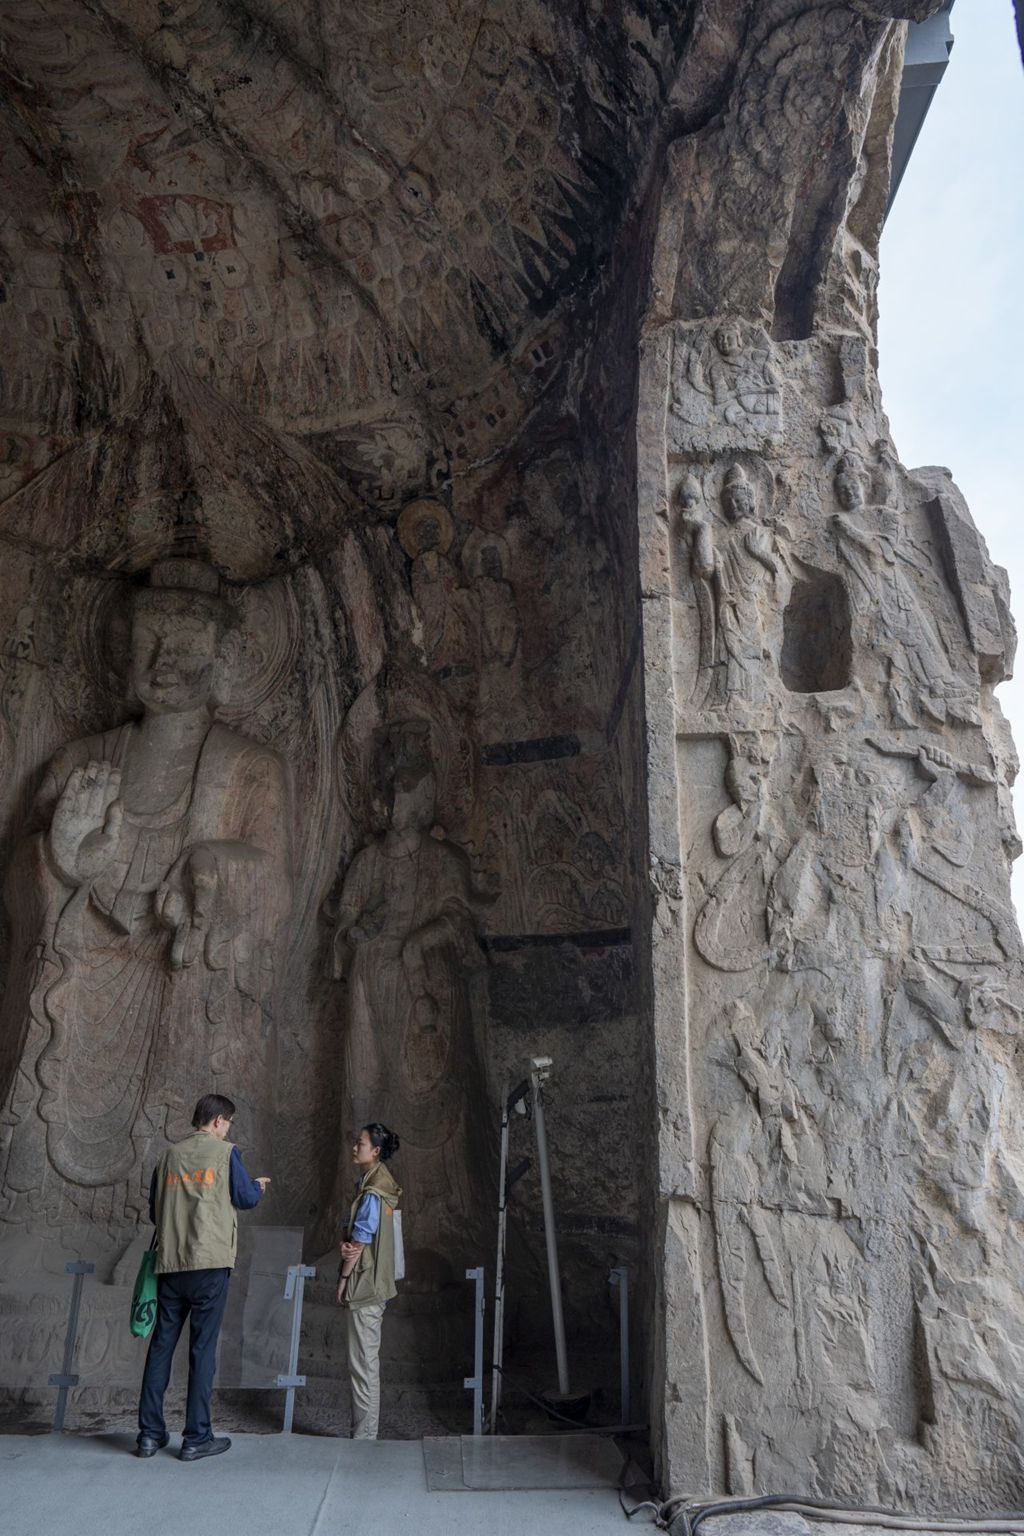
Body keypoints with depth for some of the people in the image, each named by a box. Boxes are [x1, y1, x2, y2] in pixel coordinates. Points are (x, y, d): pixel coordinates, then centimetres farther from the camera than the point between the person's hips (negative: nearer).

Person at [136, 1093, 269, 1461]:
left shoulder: (170, 1155, 11)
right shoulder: (225, 1152, -3)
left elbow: (154, 1210, 15)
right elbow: (246, 1198, 0)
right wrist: (259, 1186, 21)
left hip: (169, 1264, 5)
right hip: (210, 1263, -4)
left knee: (162, 1344, 11)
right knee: (202, 1347, 1)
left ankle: (150, 1433, 15)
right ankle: (196, 1438, 6)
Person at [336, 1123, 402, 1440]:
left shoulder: (372, 1193, -18)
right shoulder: (372, 1184, 11)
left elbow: (360, 1239, -17)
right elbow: (355, 1235, 10)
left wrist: (344, 1277, -8)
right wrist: (346, 1246, -10)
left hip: (365, 1286, -10)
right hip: (371, 1286, 10)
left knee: (363, 1362, -2)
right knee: (366, 1360, 16)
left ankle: (364, 1434, 6)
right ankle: (366, 1430, 25)